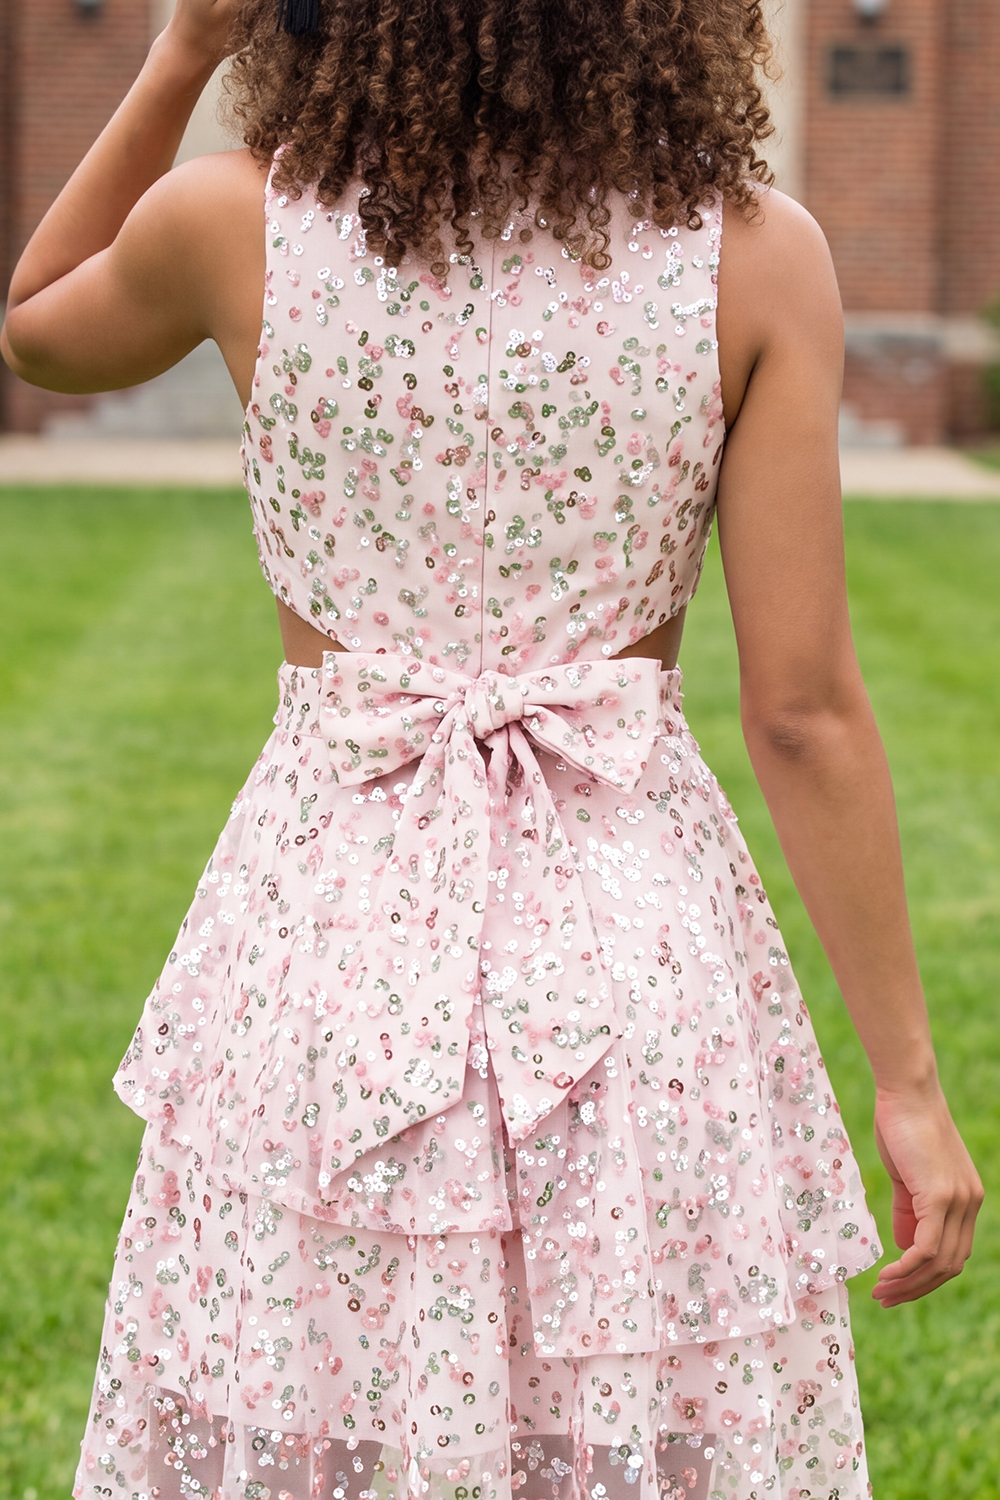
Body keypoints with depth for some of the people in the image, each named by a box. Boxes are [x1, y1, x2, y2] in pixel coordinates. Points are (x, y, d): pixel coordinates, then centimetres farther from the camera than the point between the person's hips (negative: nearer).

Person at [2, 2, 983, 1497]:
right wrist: (909, 1079, -1)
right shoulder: (757, 253, -8)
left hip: (321, 924, 1)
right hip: (640, 926, 0)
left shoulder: (229, 224, -6)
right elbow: (805, 714, -9)